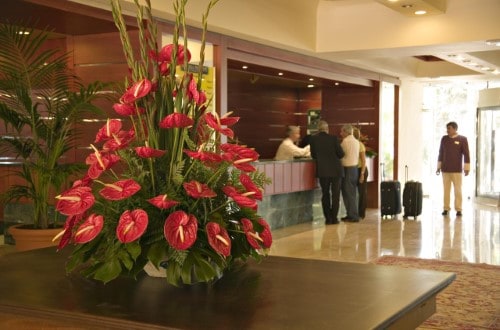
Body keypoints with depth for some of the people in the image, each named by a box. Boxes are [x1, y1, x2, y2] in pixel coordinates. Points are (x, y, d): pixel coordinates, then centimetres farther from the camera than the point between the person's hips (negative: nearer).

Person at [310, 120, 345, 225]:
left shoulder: (313, 139, -5)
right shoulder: (333, 138, -9)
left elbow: (313, 155, 4)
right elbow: (341, 154, -6)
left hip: (322, 171, 1)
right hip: (336, 170, -1)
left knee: (325, 194, 11)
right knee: (335, 194, 8)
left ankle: (328, 218, 9)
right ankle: (334, 218, 7)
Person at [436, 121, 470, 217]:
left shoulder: (462, 139, -4)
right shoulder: (444, 139, 7)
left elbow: (466, 154, -3)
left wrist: (467, 168, -6)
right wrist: (439, 167, 12)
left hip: (457, 170, -3)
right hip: (445, 169, 3)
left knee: (458, 190, -1)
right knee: (446, 190, 4)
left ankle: (458, 210, 5)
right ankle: (446, 209, 9)